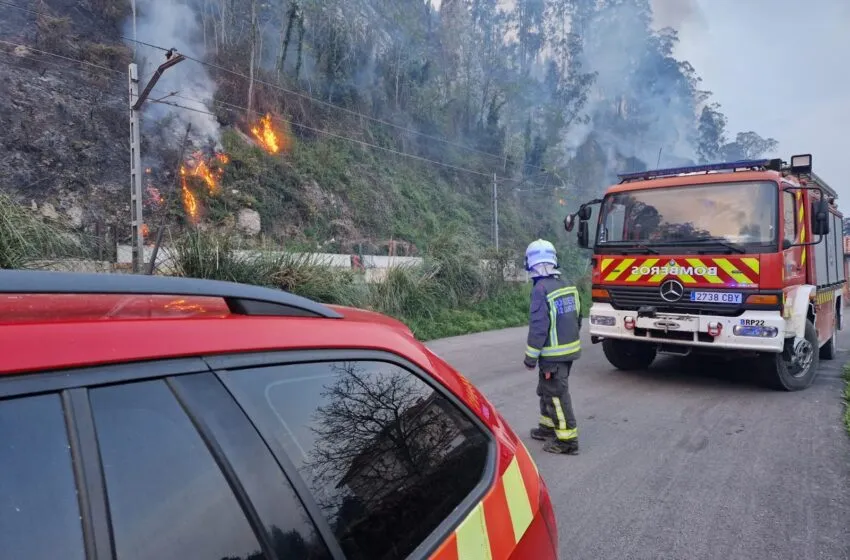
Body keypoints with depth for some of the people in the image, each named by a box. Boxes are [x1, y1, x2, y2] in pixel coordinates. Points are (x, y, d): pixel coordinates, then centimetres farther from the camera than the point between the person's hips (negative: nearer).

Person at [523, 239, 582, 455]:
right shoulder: (568, 287, 4)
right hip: (570, 349, 9)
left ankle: (567, 439, 7)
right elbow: (577, 319, 13)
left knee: (557, 395, 1)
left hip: (553, 354, -8)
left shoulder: (541, 289, -21)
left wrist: (531, 356, -13)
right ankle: (549, 427, 35)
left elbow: (538, 327, -21)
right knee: (547, 391, 22)